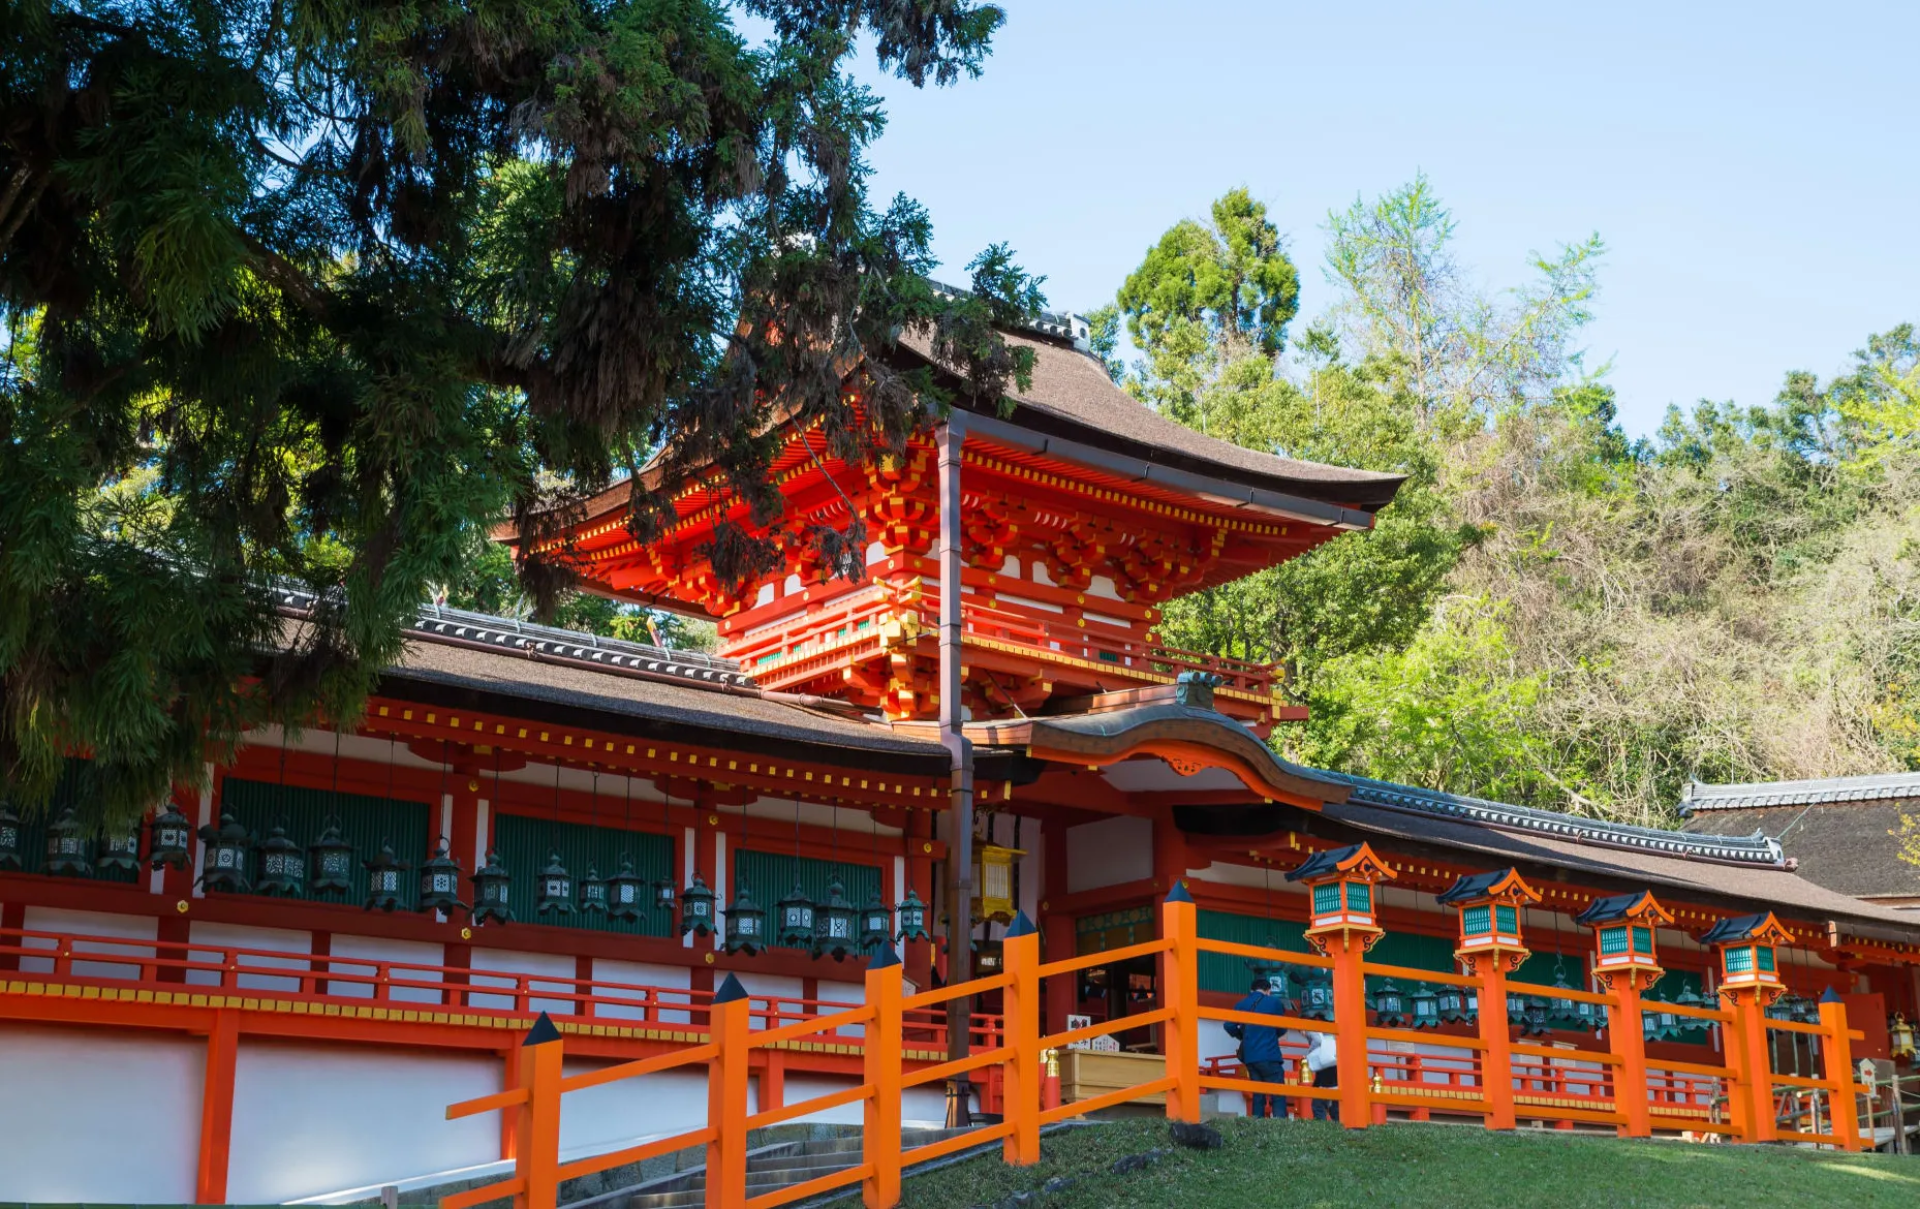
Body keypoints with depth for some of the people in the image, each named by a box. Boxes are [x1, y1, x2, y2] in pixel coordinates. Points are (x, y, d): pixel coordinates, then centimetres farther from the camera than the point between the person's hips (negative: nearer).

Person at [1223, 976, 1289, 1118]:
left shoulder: (1241, 1005, 11)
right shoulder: (1274, 1002, 3)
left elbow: (1230, 1027, 4)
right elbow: (1282, 1029, 12)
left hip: (1249, 1056, 4)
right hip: (1269, 1055, -4)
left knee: (1258, 1095, 10)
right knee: (1277, 1095, -7)